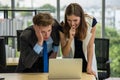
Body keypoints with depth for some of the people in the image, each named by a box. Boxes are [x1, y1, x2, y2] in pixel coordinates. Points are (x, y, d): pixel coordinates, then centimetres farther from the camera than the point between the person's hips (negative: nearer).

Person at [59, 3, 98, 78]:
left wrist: (89, 67, -17)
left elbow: (90, 46, -14)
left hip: (87, 61, 0)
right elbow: (65, 54, -16)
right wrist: (70, 39, -32)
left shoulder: (91, 22, -22)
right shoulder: (63, 27, -21)